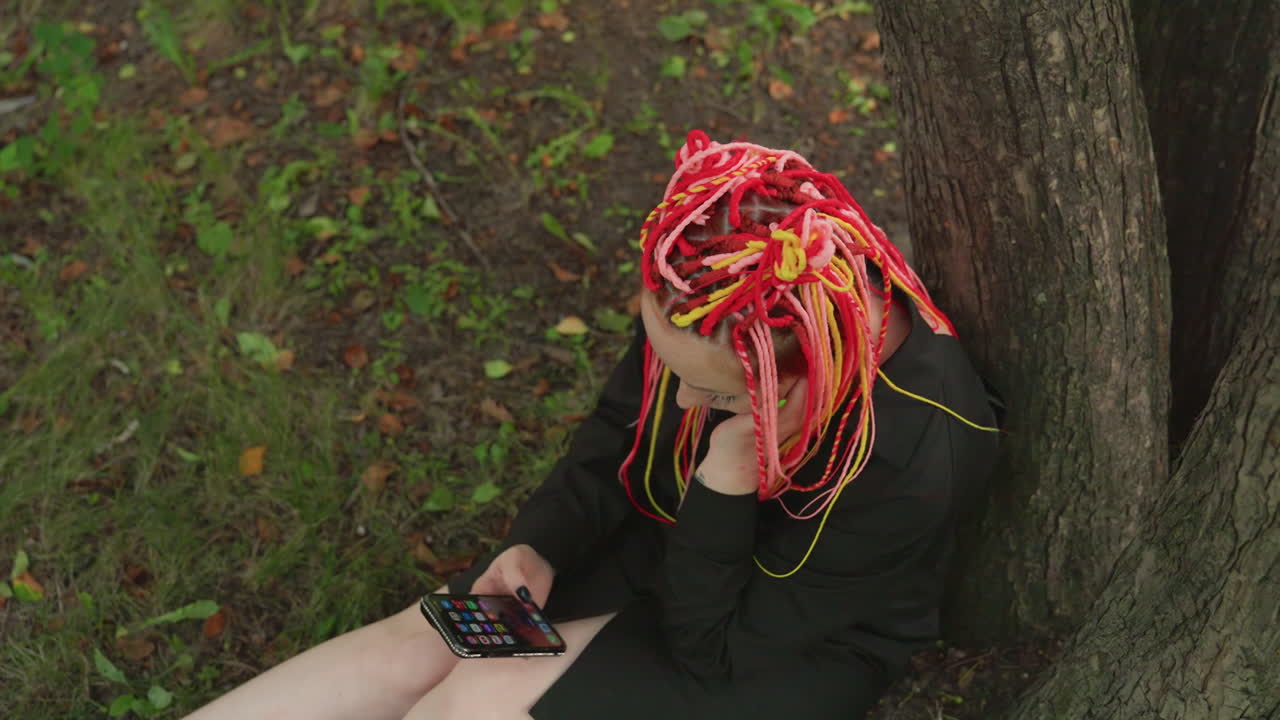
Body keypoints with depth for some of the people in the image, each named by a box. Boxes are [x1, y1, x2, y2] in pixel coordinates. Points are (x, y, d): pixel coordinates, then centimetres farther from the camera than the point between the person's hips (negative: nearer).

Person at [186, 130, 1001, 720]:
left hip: (801, 639, -5)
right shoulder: (705, 283, -23)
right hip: (676, 542, 5)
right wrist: (538, 548, -15)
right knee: (416, 641, -7)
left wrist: (730, 470, -40)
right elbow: (619, 429, -1)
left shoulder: (906, 465, -38)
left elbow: (714, 648, -25)